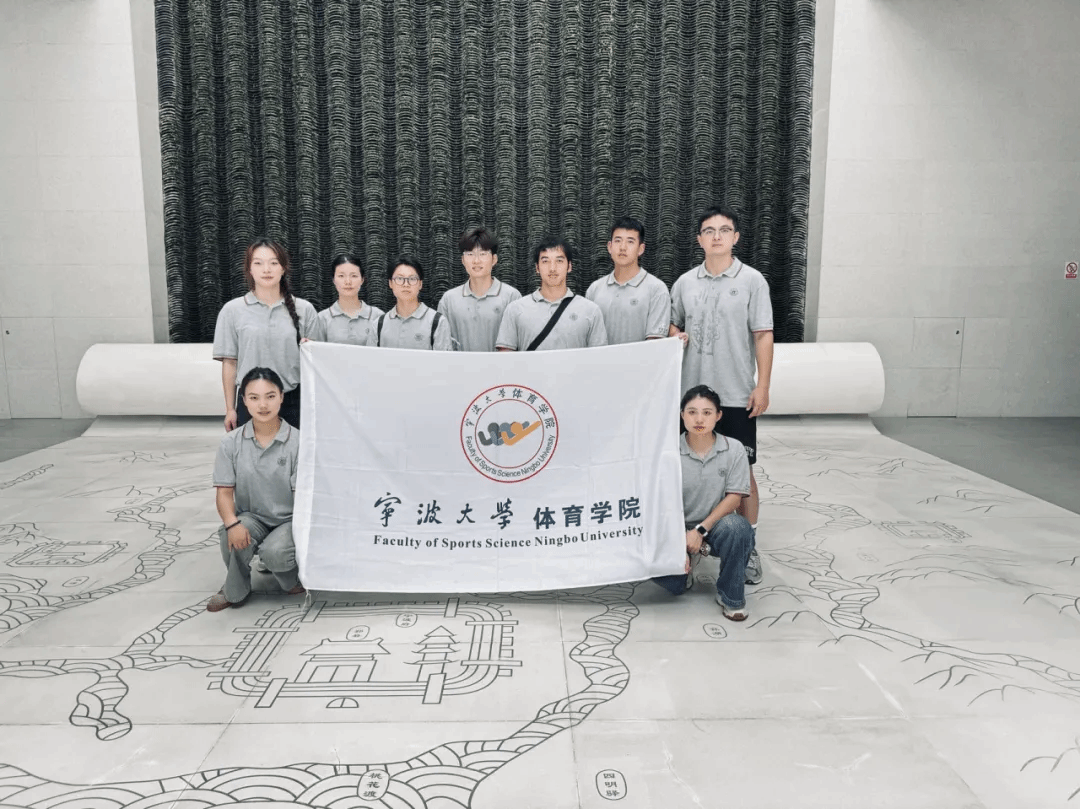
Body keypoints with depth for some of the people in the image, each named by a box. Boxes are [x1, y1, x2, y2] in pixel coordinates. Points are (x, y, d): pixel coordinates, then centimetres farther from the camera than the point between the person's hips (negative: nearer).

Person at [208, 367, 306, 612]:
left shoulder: (297, 441, -11)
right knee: (232, 535, -32)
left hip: (288, 519, -2)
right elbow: (224, 492, -6)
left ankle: (292, 578, 7)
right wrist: (232, 523, -27)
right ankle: (235, 590, 0)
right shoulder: (230, 442, -4)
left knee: (274, 552, -33)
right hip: (252, 517, 2)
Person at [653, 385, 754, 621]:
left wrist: (701, 530, -20)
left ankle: (731, 597, -9)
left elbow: (734, 497, -10)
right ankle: (688, 567, 11)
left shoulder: (734, 449, -8)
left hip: (717, 525, 0)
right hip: (679, 528, 0)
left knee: (735, 527, -36)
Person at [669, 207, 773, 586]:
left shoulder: (752, 280, -2)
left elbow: (763, 336, -3)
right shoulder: (684, 283, 7)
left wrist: (762, 386, -9)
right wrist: (676, 336, -6)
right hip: (692, 391, 3)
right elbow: (673, 324, 18)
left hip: (737, 393, -3)